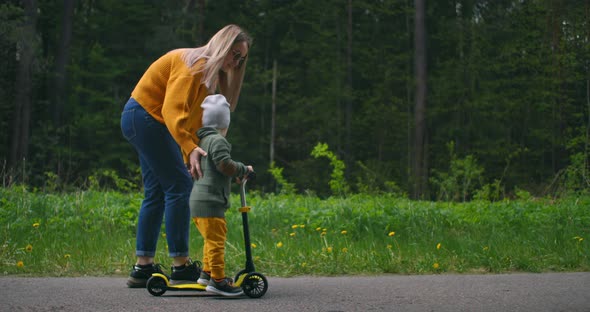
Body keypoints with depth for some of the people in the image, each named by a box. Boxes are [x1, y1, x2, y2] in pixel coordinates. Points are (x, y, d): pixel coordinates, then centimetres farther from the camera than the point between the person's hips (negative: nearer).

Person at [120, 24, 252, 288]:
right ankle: (181, 266, -10)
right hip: (146, 116, -11)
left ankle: (143, 267, 13)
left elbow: (195, 118, 8)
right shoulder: (195, 64, -18)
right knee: (179, 185, -12)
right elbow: (173, 109, -30)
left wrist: (192, 157, -2)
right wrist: (190, 148, -40)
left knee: (156, 192, 10)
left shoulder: (210, 73, 14)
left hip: (143, 120, 11)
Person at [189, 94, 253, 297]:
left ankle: (207, 273, 30)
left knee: (211, 240, 21)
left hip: (198, 201, 10)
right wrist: (243, 170, -5)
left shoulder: (203, 141, 19)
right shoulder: (217, 140, -10)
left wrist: (237, 174, 28)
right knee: (216, 240, -10)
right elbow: (225, 165, -21)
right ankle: (217, 280, -11)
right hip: (210, 202, -10)